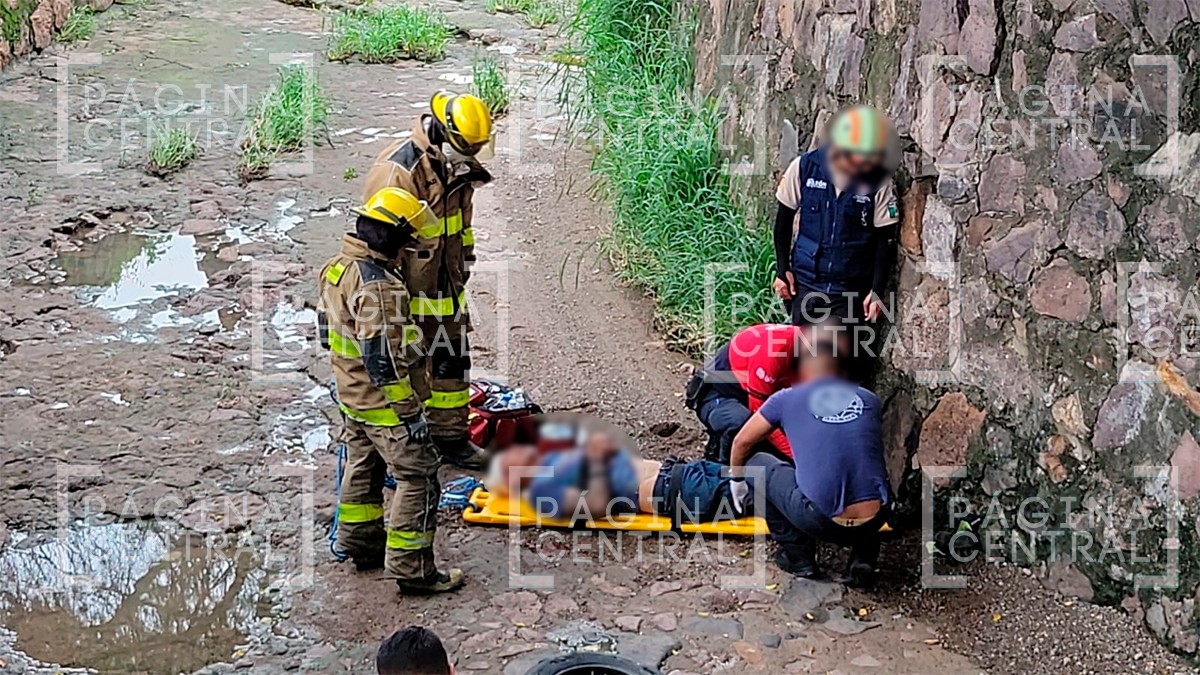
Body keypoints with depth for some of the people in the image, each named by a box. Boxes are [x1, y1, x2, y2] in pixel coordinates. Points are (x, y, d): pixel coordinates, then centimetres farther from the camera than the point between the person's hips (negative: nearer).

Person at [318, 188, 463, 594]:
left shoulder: (336, 268, 2)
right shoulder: (379, 287, -28)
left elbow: (327, 330, 15)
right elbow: (384, 360, -28)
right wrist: (410, 412, -21)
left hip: (351, 395, 10)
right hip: (384, 406, -10)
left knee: (363, 467, 24)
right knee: (418, 478, -1)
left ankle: (360, 544, 39)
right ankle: (411, 569, 3)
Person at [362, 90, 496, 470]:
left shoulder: (454, 166, 4)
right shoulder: (398, 171, -23)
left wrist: (463, 267, 25)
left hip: (445, 292, 8)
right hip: (408, 292, -8)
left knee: (452, 362, 17)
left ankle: (451, 437, 32)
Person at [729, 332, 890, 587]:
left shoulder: (787, 399, 9)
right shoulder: (869, 400, 16)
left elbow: (742, 443, 22)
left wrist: (737, 481, 43)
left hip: (822, 522, -3)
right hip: (873, 520, 3)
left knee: (755, 465, 19)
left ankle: (798, 556, 16)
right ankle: (863, 557, 16)